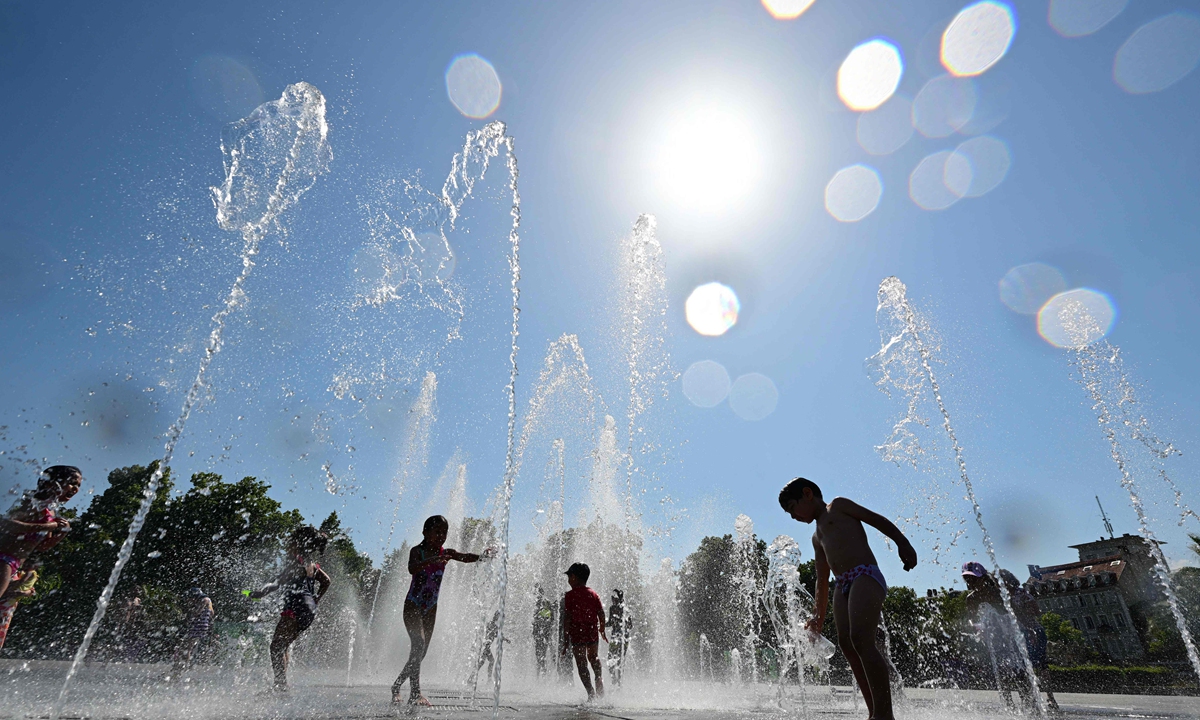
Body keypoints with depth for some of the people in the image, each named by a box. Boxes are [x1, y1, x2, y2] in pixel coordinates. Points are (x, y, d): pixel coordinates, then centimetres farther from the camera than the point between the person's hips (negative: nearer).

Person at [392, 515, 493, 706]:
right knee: (418, 643, -21)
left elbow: (466, 557, -15)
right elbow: (412, 569, -33)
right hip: (412, 606, -5)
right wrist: (431, 560, -51)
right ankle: (415, 692, -16)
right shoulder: (417, 551, -12)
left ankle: (396, 686, 29)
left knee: (422, 651, 10)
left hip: (430, 608, 6)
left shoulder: (446, 553, 0)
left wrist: (483, 556, -36)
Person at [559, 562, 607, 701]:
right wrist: (602, 631, 19)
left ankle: (591, 693, -2)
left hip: (577, 634, -4)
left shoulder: (570, 595, -8)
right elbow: (601, 614, 6)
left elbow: (567, 618, -12)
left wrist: (566, 639, -10)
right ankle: (600, 688, 22)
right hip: (593, 633, 5)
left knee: (581, 664, 5)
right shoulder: (593, 594, 5)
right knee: (593, 658, 26)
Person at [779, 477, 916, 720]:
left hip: (866, 577, -8)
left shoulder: (838, 506, 10)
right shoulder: (817, 537, 28)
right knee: (847, 645, -4)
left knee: (861, 640, -21)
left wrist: (903, 543, -17)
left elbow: (878, 520, 0)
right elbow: (822, 580, 28)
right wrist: (819, 617, 24)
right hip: (843, 587, 8)